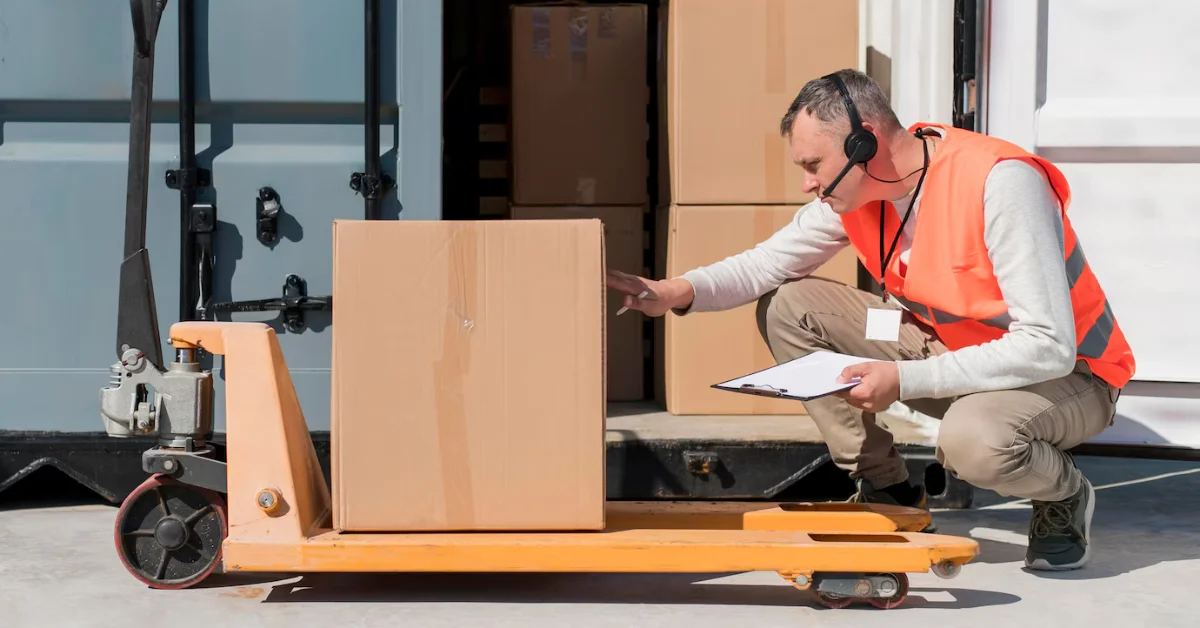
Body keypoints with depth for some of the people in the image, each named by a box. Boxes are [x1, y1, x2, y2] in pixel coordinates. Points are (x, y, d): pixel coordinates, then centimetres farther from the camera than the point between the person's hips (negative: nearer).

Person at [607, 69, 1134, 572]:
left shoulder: (999, 183, -30)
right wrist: (679, 292, -19)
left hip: (1065, 371, -7)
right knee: (787, 308, -4)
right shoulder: (855, 188, -8)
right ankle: (887, 493, 5)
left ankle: (1065, 496, -3)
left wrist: (905, 380, -33)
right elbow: (768, 263, 2)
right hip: (947, 345, 7)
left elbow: (1049, 346, -32)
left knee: (973, 438, -40)